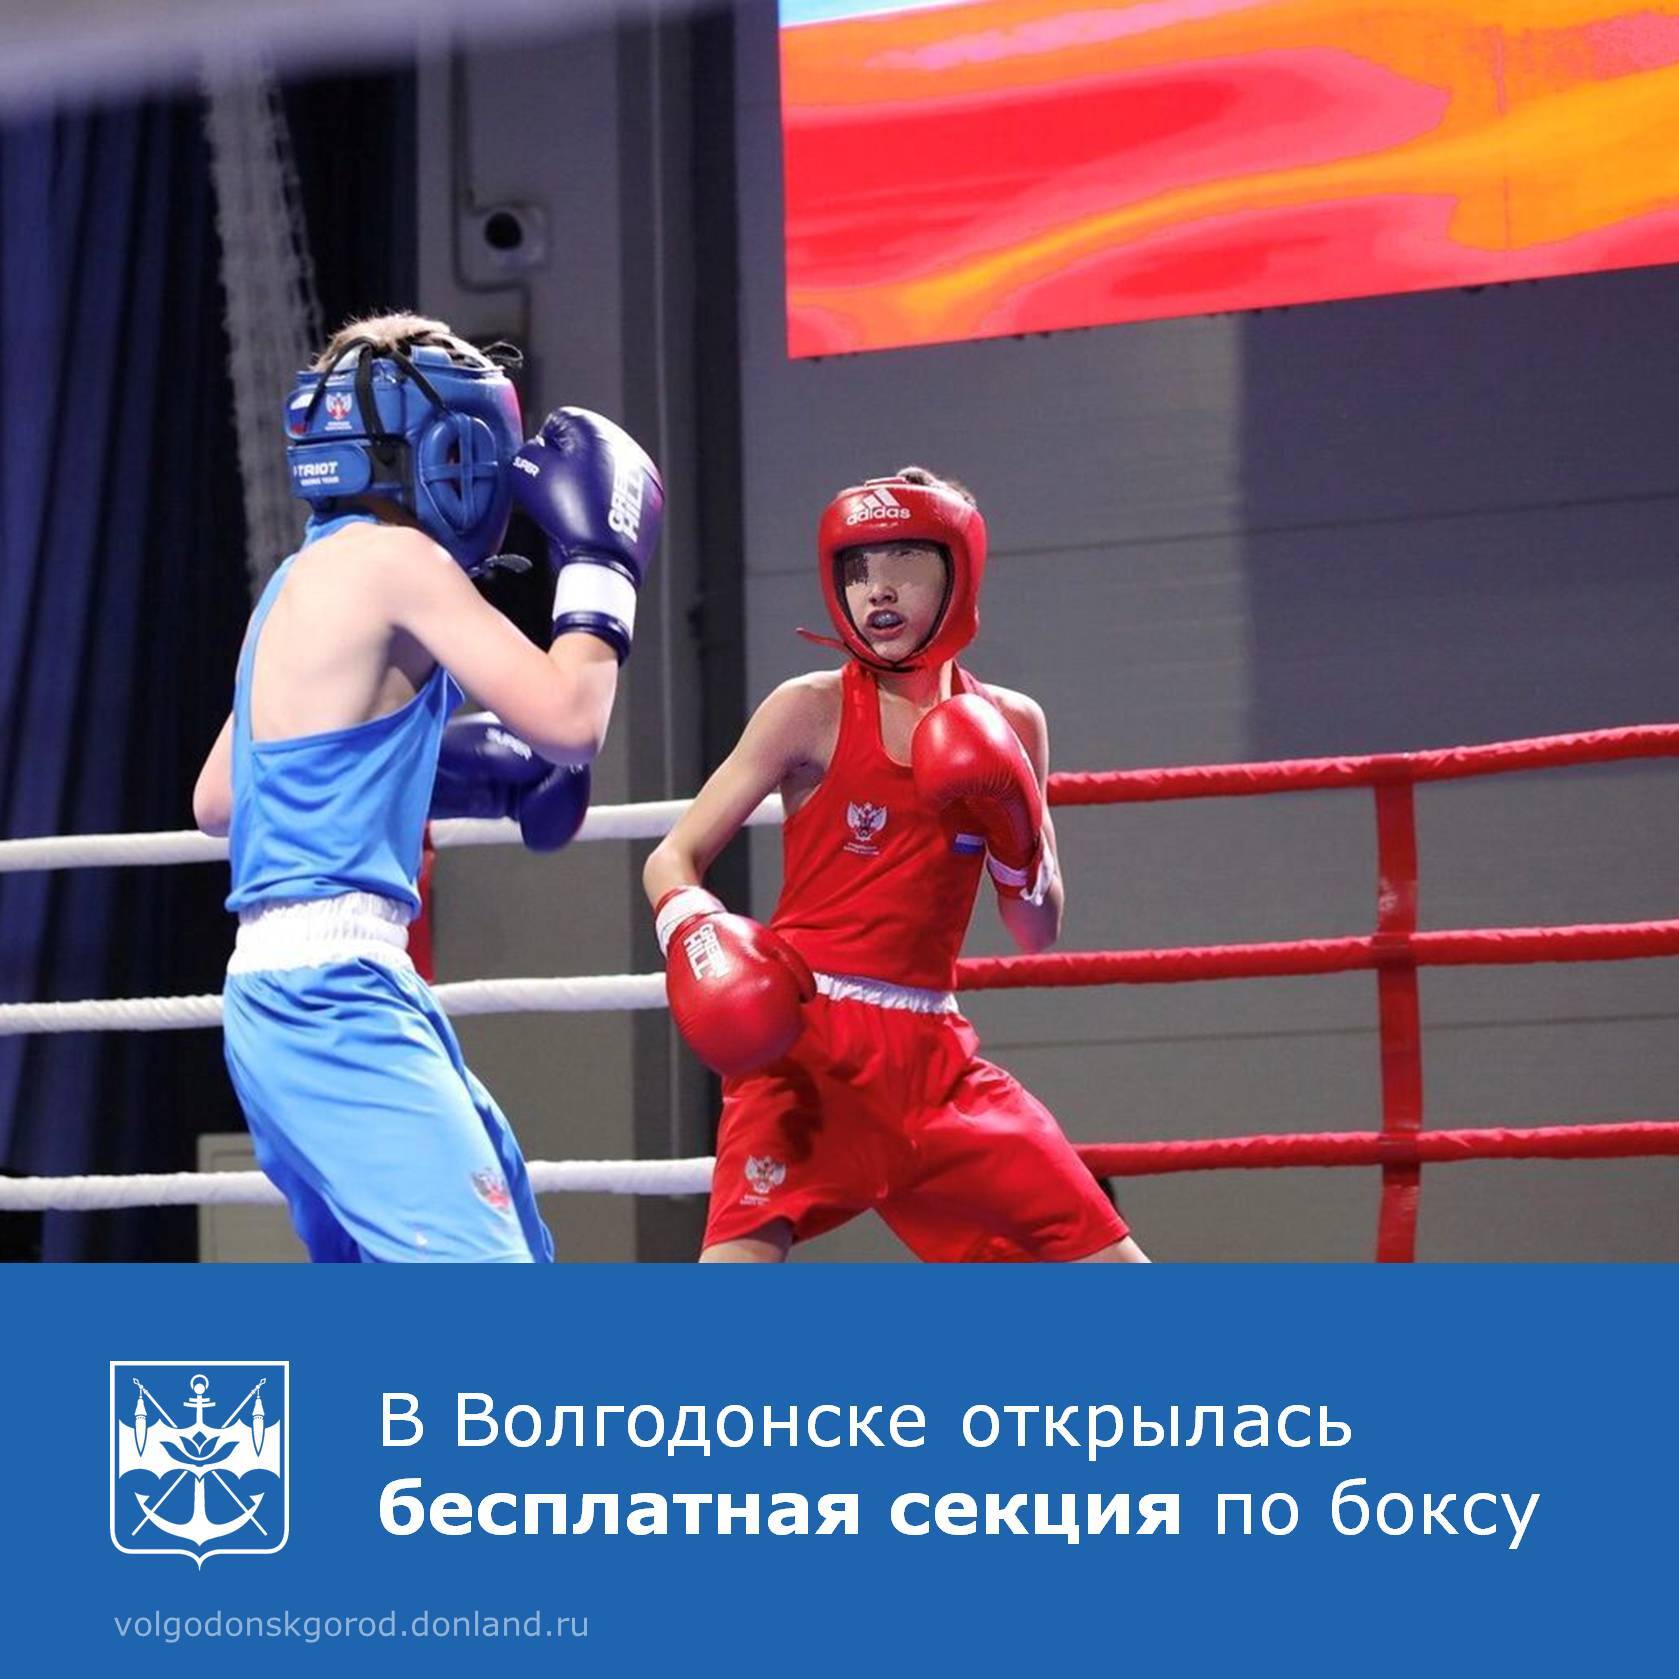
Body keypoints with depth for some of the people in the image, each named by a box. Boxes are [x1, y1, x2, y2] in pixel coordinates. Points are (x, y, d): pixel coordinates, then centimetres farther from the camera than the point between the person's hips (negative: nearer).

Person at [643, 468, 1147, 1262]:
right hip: (804, 1043, -4)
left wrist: (1013, 835, -7)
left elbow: (1038, 933, 12)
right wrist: (696, 937, -24)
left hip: (932, 1053, 5)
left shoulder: (1008, 725, 8)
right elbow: (673, 858, -3)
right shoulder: (811, 711, -3)